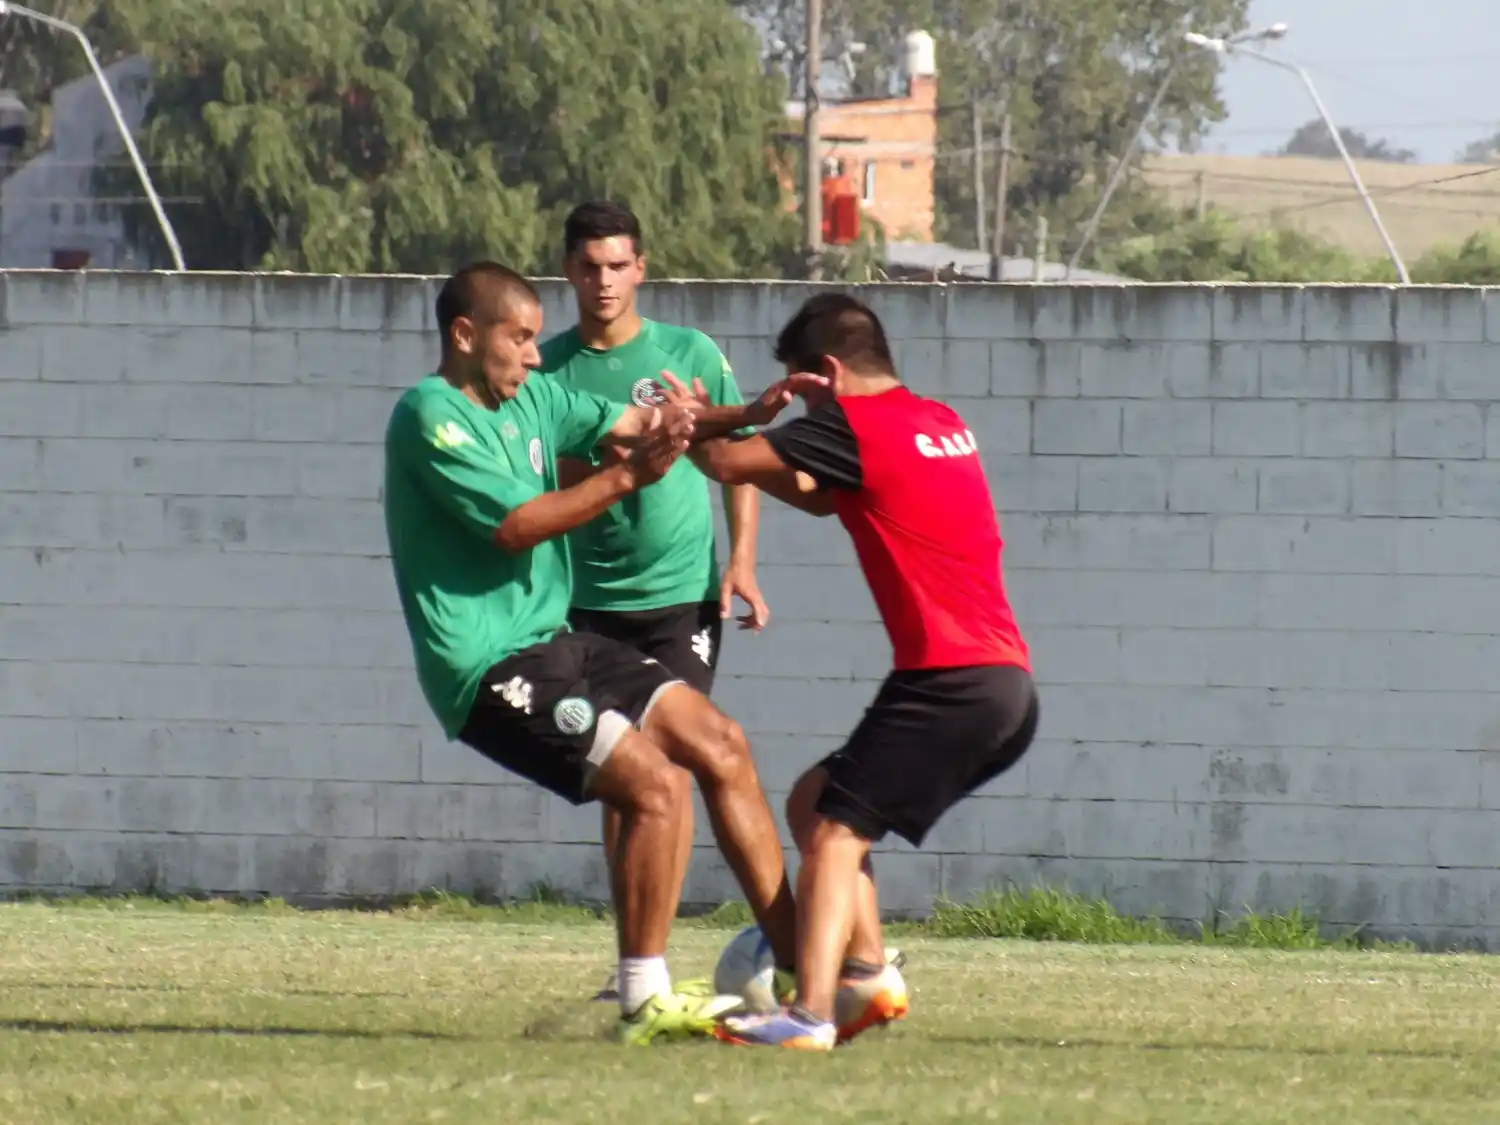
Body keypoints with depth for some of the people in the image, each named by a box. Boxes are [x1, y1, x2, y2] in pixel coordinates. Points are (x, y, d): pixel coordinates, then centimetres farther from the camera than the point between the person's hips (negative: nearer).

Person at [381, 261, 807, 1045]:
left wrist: (745, 416, -7)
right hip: (487, 666, -9)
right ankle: (645, 1003, -11)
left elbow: (634, 422, 8)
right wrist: (629, 476, -24)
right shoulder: (430, 417, -13)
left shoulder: (531, 399, 13)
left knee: (720, 746, 5)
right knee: (654, 783, -19)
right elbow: (514, 524, -20)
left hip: (552, 643, 9)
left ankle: (797, 960, 11)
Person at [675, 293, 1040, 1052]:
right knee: (817, 803, 17)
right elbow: (820, 497, 29)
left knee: (834, 830, -11)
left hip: (951, 678, -9)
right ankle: (867, 970, 9)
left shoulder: (850, 425, -8)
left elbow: (728, 465, -7)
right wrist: (708, 429, 22)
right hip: (1008, 683, 9)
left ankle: (811, 1013, -24)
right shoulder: (943, 424, 19)